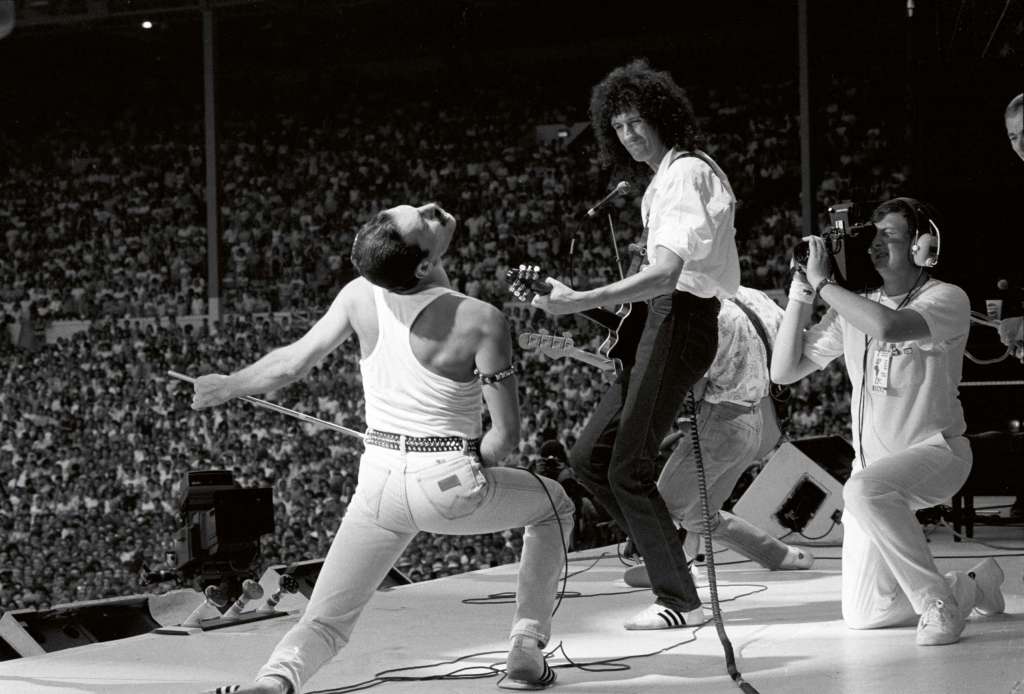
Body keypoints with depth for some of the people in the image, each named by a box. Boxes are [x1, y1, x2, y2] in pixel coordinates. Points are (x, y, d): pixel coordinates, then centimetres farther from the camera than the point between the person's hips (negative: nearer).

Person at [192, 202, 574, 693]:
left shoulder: (361, 295, -5)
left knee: (324, 622, 9)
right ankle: (527, 650, 22)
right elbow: (506, 435, -11)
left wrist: (226, 386, 21)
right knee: (554, 504, 26)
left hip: (378, 482, 3)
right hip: (450, 486, -3)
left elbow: (292, 363, 3)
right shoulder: (481, 321, -15)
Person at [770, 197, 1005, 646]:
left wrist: (823, 283, -21)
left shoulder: (948, 299, -11)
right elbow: (784, 370, 4)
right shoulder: (853, 308, 7)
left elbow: (887, 326, -33)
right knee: (862, 616, 2)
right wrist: (802, 292, -4)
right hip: (874, 465, 6)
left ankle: (938, 602, -24)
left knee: (865, 489, -40)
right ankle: (972, 587, 26)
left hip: (935, 450, -6)